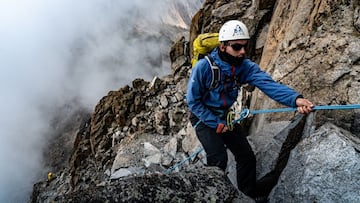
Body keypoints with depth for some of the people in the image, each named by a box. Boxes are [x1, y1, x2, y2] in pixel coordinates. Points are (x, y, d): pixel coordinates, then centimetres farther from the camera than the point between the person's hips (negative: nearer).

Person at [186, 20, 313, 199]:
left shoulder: (246, 67, -15)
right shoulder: (203, 67, -26)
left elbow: (268, 84, -31)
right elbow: (193, 100, -18)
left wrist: (295, 99, -49)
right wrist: (215, 123, -19)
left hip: (225, 116, 5)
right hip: (204, 117, -5)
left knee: (247, 157, 3)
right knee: (219, 159, -19)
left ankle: (248, 196, 24)